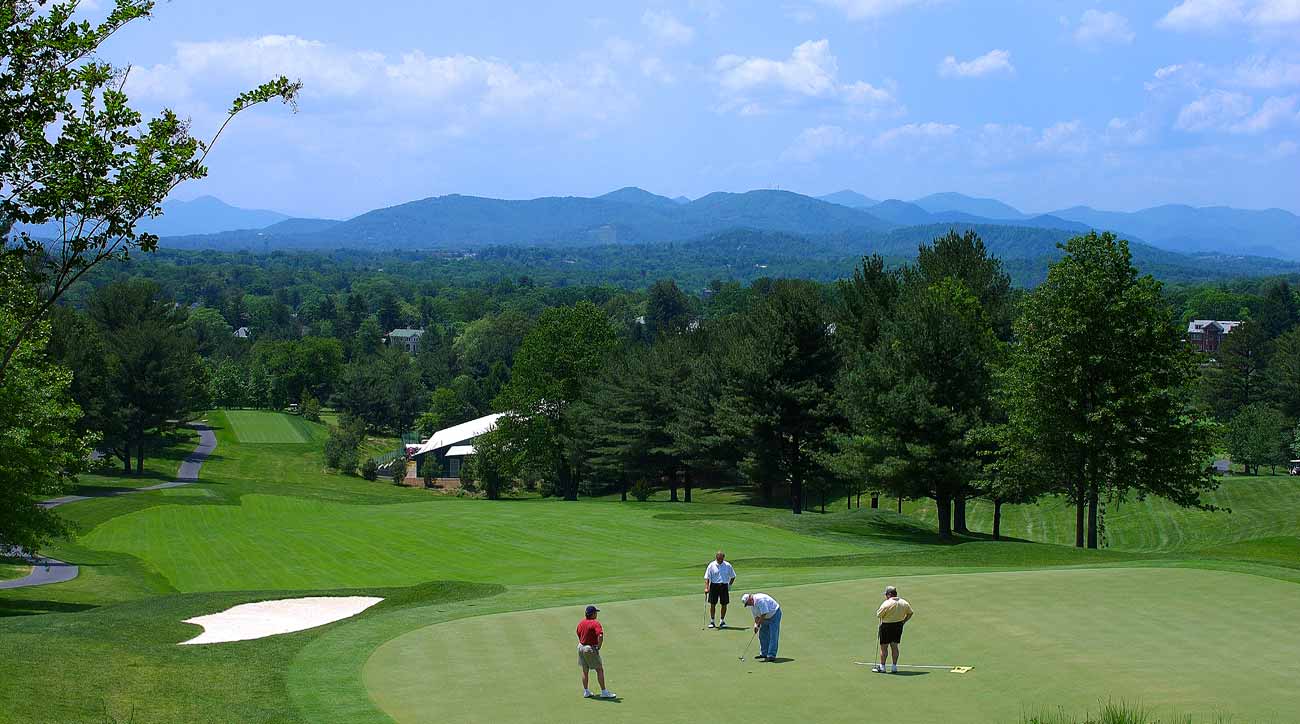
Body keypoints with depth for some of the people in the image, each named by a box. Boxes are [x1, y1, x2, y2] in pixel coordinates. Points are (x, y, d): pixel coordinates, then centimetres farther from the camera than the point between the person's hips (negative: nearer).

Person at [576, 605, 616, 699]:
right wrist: (599, 647, -18)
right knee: (600, 670, 2)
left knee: (585, 670, 16)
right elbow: (600, 635, -31)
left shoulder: (581, 623, 4)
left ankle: (586, 691, 23)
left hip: (581, 647, 7)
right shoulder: (595, 623, -19)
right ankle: (604, 692, 2)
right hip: (591, 649, -7)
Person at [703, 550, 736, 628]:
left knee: (724, 604, 3)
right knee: (712, 604, 1)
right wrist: (706, 588, -14)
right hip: (714, 585, -1)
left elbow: (733, 576, 14)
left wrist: (730, 585, 4)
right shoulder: (712, 565, -3)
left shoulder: (728, 565, 2)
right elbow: (707, 577, -4)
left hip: (724, 586, 1)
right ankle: (712, 621, 12)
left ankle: (722, 621, 15)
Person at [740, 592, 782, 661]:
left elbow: (764, 614, -29)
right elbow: (756, 616, 6)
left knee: (773, 636, -13)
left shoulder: (760, 600, -30)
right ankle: (764, 654, 18)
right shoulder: (752, 605, 0)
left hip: (774, 614, -10)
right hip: (766, 617, 10)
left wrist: (758, 625, -21)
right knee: (762, 635, 9)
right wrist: (756, 624, -11)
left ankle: (771, 656, -16)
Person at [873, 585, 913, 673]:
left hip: (887, 626, -6)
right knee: (894, 646, 13)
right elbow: (910, 613, 12)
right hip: (899, 626, 6)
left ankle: (882, 667, 8)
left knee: (884, 647, 4)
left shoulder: (887, 603, -18)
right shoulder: (904, 603, 1)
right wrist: (903, 621, 16)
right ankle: (894, 666, 14)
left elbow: (878, 615, -13)